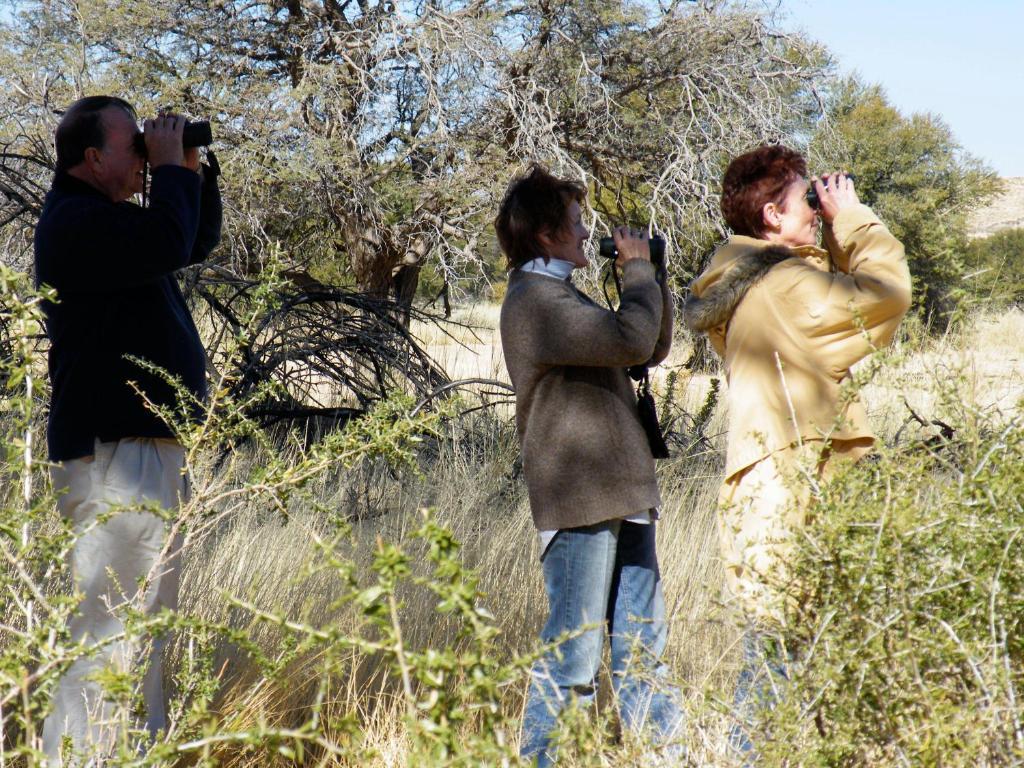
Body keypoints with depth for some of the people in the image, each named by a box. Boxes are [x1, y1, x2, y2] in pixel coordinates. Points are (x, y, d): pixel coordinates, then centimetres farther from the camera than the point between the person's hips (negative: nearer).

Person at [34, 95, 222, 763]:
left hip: (151, 445, 11)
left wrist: (194, 169, 16)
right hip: (113, 451, -11)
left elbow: (199, 243, 29)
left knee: (149, 614, 17)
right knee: (112, 627, -13)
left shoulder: (110, 220, 20)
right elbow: (170, 241, -27)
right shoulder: (75, 221, -14)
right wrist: (170, 170, -12)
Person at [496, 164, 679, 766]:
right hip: (579, 498, -10)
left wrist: (654, 278, 13)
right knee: (573, 650, -6)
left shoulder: (562, 297, 22)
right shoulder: (534, 301, -12)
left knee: (643, 646, 13)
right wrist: (637, 269, -7)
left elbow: (654, 349, 25)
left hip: (622, 494, 10)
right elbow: (633, 339, -22)